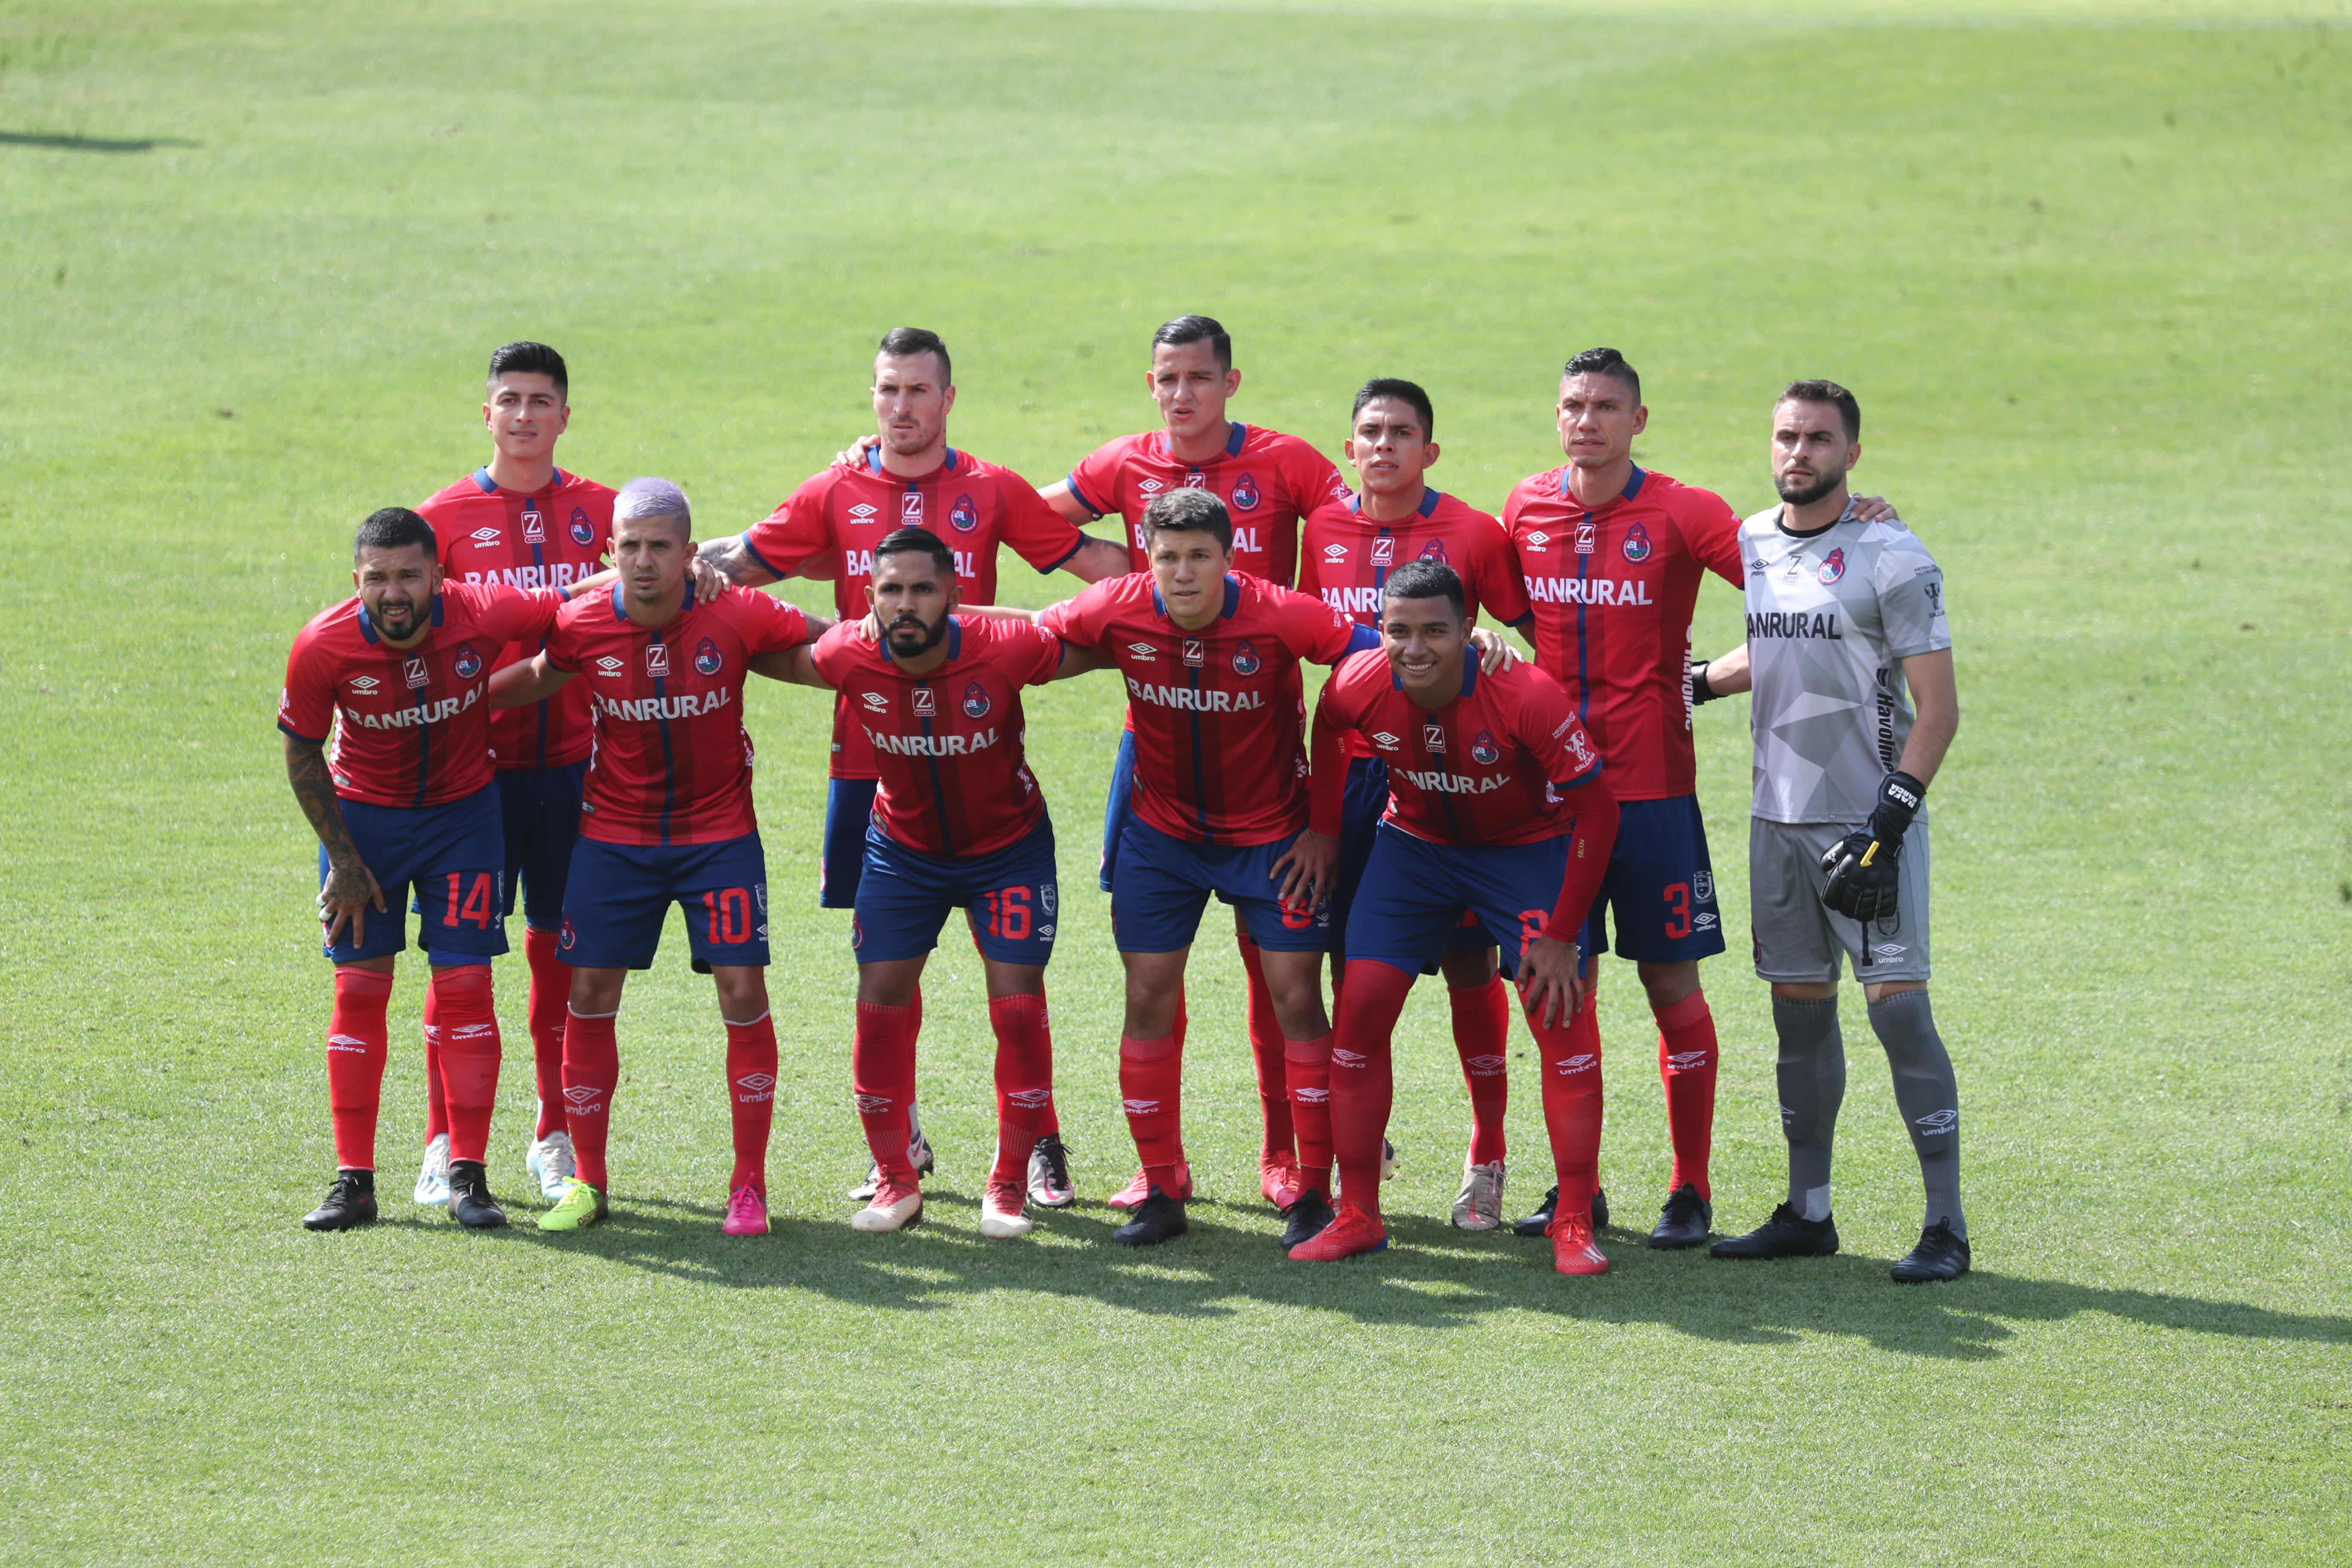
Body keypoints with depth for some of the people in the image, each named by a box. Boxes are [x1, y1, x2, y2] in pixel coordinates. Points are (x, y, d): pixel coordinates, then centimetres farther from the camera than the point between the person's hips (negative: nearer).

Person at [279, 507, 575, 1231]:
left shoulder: (484, 615, -26)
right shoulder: (323, 648, -24)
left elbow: (573, 602, -7)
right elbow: (302, 757, -9)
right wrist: (344, 860, -7)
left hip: (462, 812, 0)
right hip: (363, 813, 0)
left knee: (465, 984, -5)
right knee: (360, 987, -2)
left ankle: (468, 1175, 2)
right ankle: (353, 1179, 3)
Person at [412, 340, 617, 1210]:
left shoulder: (601, 512, 6)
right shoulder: (445, 518, 2)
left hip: (573, 760, 1)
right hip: (476, 765, -1)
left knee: (564, 948, 6)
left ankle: (557, 1140, 16)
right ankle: (445, 1146, 6)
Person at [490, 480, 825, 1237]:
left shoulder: (735, 618, -17)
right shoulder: (583, 626, -11)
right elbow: (538, 679, 10)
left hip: (719, 832, -1)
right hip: (614, 834, 1)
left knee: (743, 991, -8)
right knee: (590, 996, 0)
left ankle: (749, 1186, 3)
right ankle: (587, 1182, 14)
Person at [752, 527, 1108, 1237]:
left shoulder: (1005, 650, -29)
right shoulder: (851, 658, -23)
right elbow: (775, 656, -1)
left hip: (1008, 849, -2)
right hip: (903, 849, 2)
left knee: (1019, 1009, -8)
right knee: (880, 1007, -3)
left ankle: (1009, 1185, 7)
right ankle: (895, 1181, 13)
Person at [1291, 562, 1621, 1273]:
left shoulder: (1527, 697, -33)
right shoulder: (1359, 686, -24)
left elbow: (1596, 810, -23)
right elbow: (1328, 732, 4)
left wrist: (1563, 936, -21)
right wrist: (1323, 832, 4)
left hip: (1526, 848, -3)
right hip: (1414, 843, 3)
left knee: (1562, 1016, -14)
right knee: (1360, 1007, -7)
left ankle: (1574, 1227, -5)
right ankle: (1357, 1216, 4)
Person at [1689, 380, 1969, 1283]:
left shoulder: (1891, 559, -10)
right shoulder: (1754, 544, 9)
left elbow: (1939, 708, -11)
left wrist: (1891, 815, -18)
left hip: (1869, 819, -6)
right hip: (1779, 817, 6)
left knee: (1897, 1005, -10)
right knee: (1799, 1008, 9)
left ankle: (1945, 1225, -7)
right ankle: (1808, 1213, 17)